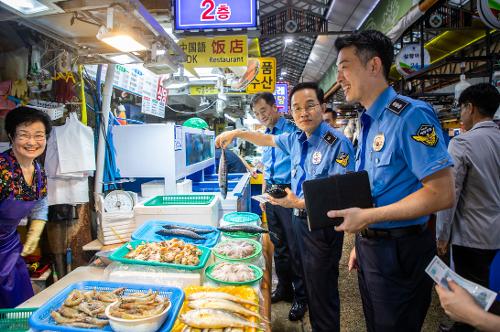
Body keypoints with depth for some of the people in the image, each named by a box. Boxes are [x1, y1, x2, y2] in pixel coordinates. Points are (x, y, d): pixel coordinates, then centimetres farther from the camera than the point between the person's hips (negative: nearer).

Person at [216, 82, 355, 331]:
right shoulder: (295, 139, 4)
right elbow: (268, 140, 24)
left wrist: (299, 203, -29)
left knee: (322, 294, 3)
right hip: (299, 218, 8)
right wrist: (237, 133, 17)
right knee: (308, 282, 21)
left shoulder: (337, 143, -20)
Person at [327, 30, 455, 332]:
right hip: (370, 245, 8)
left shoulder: (410, 115, -19)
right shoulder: (369, 124, 8)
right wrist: (362, 241, 13)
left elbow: (442, 194, -23)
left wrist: (368, 216, -22)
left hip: (399, 250, -8)